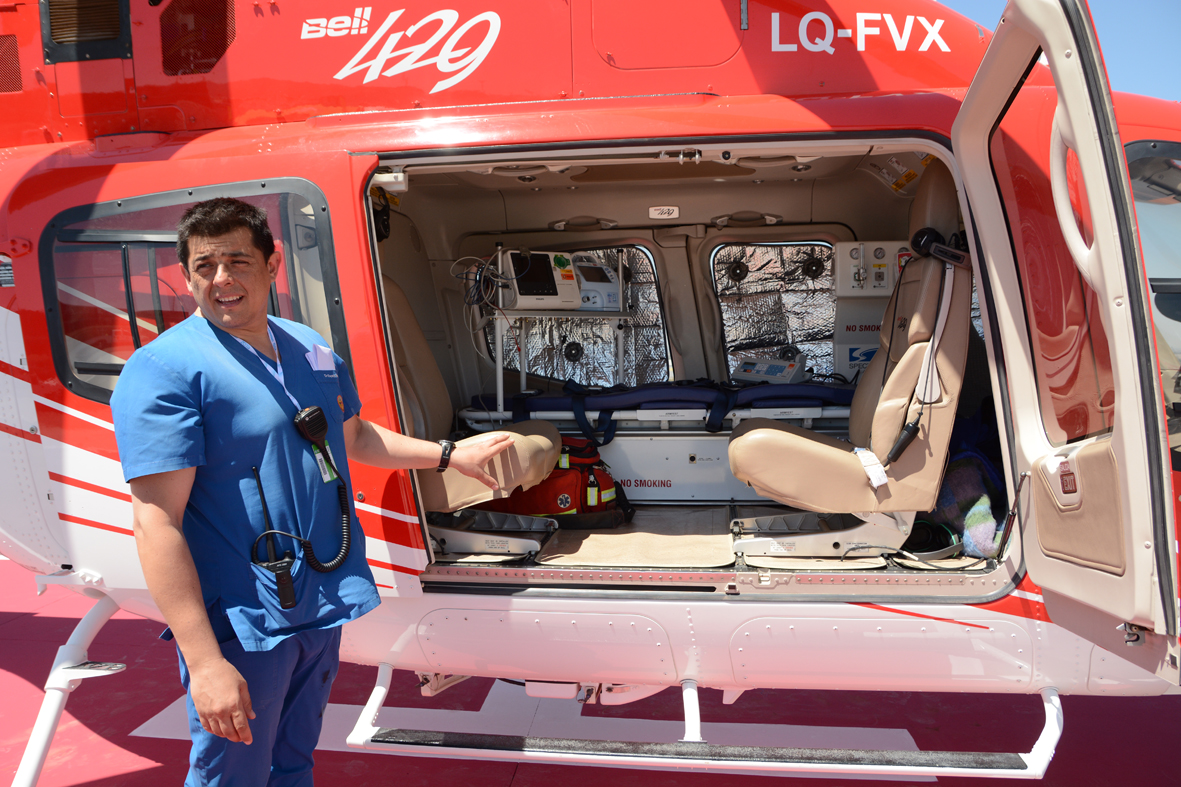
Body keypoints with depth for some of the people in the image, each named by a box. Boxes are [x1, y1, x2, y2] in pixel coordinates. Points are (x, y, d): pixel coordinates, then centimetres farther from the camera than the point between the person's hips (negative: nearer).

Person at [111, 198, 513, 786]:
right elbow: (157, 522, -22)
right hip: (242, 626, -6)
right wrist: (204, 662, -26)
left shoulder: (313, 351, 6)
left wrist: (452, 455, 24)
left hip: (321, 605, 7)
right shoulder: (165, 369, -17)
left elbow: (354, 436, 23)